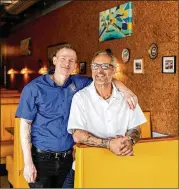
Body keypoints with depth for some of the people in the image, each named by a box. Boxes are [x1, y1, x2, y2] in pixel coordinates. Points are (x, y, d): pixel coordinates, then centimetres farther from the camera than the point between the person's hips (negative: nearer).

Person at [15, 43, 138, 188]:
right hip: (41, 158, -3)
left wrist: (126, 91, -11)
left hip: (67, 158, 4)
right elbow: (25, 125, -8)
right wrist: (28, 162, -13)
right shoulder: (34, 88, -8)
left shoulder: (78, 83, 2)